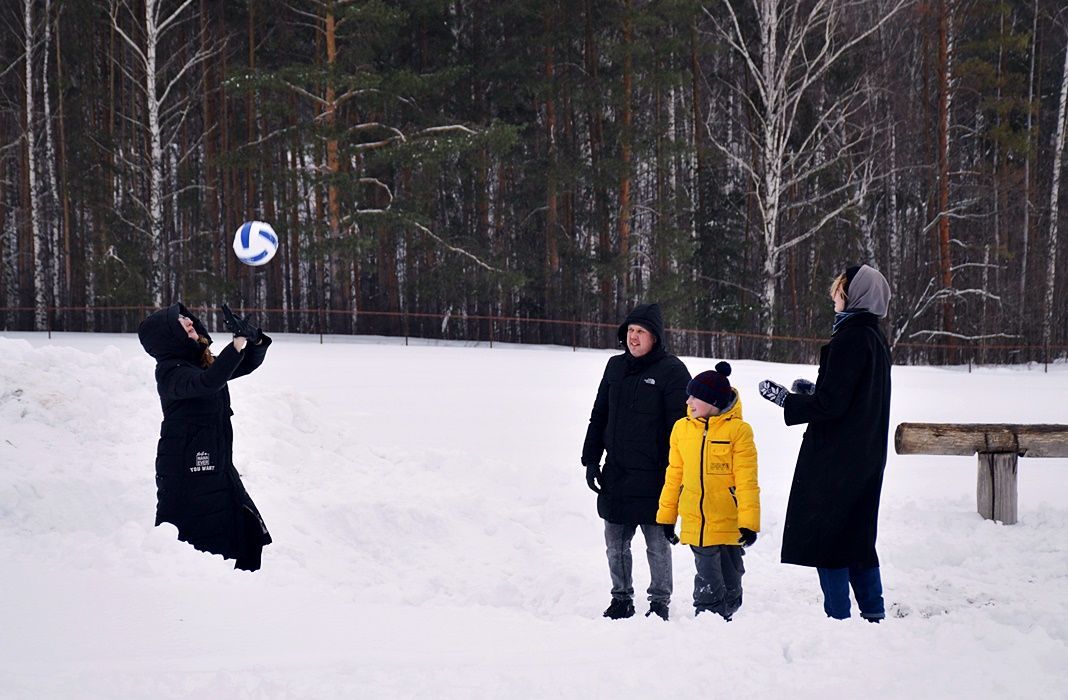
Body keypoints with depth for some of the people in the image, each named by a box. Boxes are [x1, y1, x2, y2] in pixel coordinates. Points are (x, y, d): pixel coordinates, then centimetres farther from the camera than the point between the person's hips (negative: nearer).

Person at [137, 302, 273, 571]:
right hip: (185, 471, -9)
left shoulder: (203, 362, 11)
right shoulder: (169, 371, -16)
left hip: (217, 465, 9)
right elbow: (208, 382, -34)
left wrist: (256, 340, -2)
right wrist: (238, 343, -33)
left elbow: (248, 364, 20)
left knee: (247, 529, 12)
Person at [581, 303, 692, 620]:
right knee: (616, 544, 11)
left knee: (658, 544, 4)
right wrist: (591, 460, 11)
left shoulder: (672, 371, -8)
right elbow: (599, 415, 16)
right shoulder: (615, 366, 10)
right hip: (615, 473, 6)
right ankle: (621, 599, 24)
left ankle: (660, 603, 15)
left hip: (652, 477, -6)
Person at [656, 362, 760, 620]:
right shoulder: (682, 428, 4)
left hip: (728, 525, -2)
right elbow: (674, 476, 12)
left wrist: (749, 522, -15)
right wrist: (666, 517, 13)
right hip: (696, 525, 3)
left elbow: (746, 481, -10)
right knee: (708, 585, 5)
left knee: (730, 584, 11)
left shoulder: (738, 429, -9)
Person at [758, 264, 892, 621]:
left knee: (824, 536, -3)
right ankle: (874, 614, 18)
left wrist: (785, 398, -9)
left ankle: (838, 616, -3)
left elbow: (830, 404, -20)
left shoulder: (849, 340, -18)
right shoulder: (876, 340, 11)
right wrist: (813, 391, 14)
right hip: (866, 457, 10)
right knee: (857, 536, 16)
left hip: (836, 460, -10)